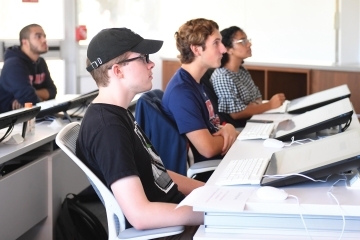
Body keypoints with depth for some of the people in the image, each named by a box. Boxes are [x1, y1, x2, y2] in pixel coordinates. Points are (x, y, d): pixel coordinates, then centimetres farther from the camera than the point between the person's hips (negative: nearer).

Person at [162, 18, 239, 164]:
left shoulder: (197, 82, 9)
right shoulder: (181, 91, -22)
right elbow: (208, 148, -27)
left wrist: (227, 127, -6)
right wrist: (230, 135, -7)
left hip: (220, 159, 9)